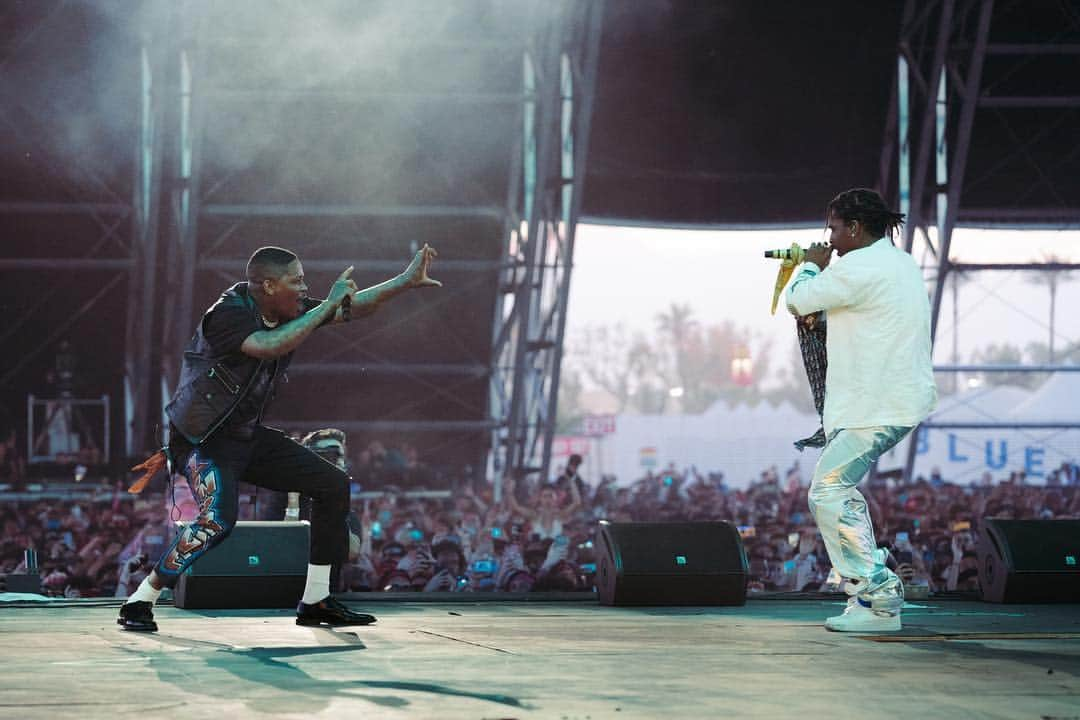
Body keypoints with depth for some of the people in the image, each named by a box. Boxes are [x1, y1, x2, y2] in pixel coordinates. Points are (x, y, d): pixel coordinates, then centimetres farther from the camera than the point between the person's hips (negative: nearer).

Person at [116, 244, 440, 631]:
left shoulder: (290, 311, -1)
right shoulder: (227, 314, -24)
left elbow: (353, 306, 8)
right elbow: (270, 346, -42)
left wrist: (407, 281, 0)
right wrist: (327, 305, -35)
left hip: (248, 437, 9)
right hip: (202, 440, -9)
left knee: (334, 485, 7)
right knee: (218, 519, -32)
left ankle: (315, 602, 14)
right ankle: (139, 604, -19)